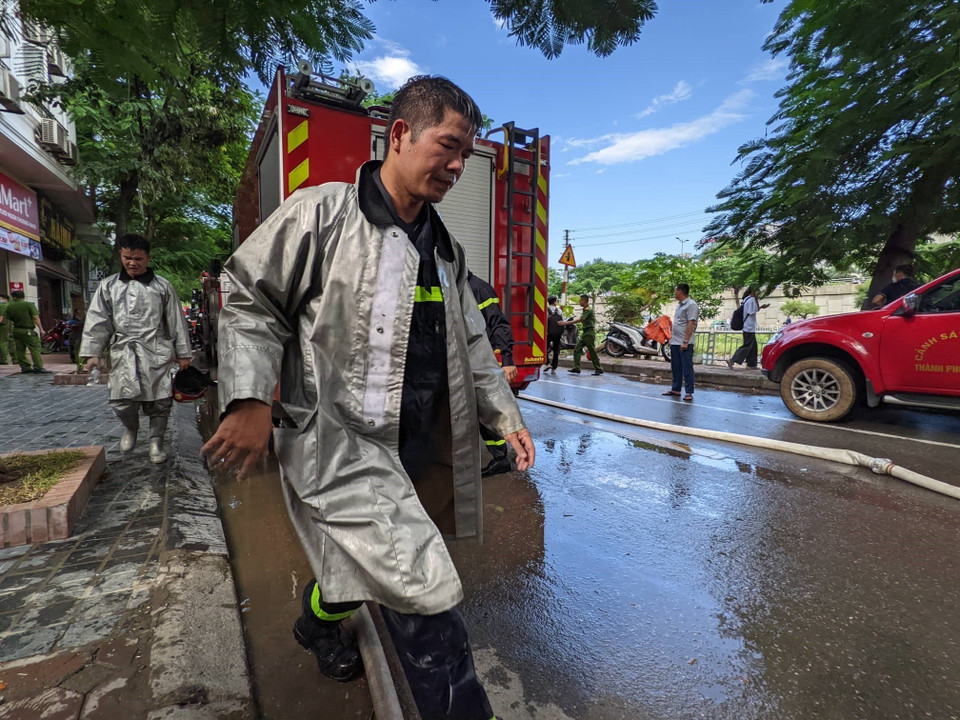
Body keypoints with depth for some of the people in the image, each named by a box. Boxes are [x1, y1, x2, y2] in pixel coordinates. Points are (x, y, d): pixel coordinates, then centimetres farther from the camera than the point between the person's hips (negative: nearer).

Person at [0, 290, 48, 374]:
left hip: (16, 330, 5)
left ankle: (25, 367, 12)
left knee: (20, 350, 10)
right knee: (35, 348, -6)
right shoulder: (29, 305, -6)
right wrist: (41, 329, -13)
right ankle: (38, 367, -16)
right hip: (27, 331, -5)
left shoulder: (9, 306, 6)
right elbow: (36, 318, -14)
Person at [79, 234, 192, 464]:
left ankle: (156, 442, 17)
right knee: (122, 401, -3)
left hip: (157, 352, -1)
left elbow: (176, 322, 6)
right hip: (124, 352, 1)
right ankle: (130, 429, 28)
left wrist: (183, 354, 5)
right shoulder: (108, 286, 10)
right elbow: (97, 321, 8)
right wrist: (91, 353, 1)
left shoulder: (162, 286, 6)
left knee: (160, 401, 0)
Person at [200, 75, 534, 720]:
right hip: (338, 442, -6)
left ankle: (318, 623, 56)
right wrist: (251, 401, -12)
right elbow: (250, 304, -4)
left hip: (419, 444, 7)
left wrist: (505, 414, 8)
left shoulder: (447, 249, 11)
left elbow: (471, 344, 14)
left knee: (356, 561, 23)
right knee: (425, 593, -10)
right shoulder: (319, 215, -7)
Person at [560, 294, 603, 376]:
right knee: (577, 349, 3)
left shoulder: (588, 310, -15)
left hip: (589, 332, -10)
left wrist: (566, 323, -22)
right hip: (585, 332, 10)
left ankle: (599, 369, 3)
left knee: (592, 351, -5)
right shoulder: (585, 310, 16)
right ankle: (576, 367, 3)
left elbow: (579, 320, -21)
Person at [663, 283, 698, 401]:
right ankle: (676, 389, 24)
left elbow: (691, 324, -18)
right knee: (676, 367, 15)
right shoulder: (680, 305, 17)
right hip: (675, 342, 9)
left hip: (685, 343, -9)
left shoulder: (691, 305, -12)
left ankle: (689, 393, 0)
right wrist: (671, 338, 19)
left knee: (687, 368, -4)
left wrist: (685, 342, -22)